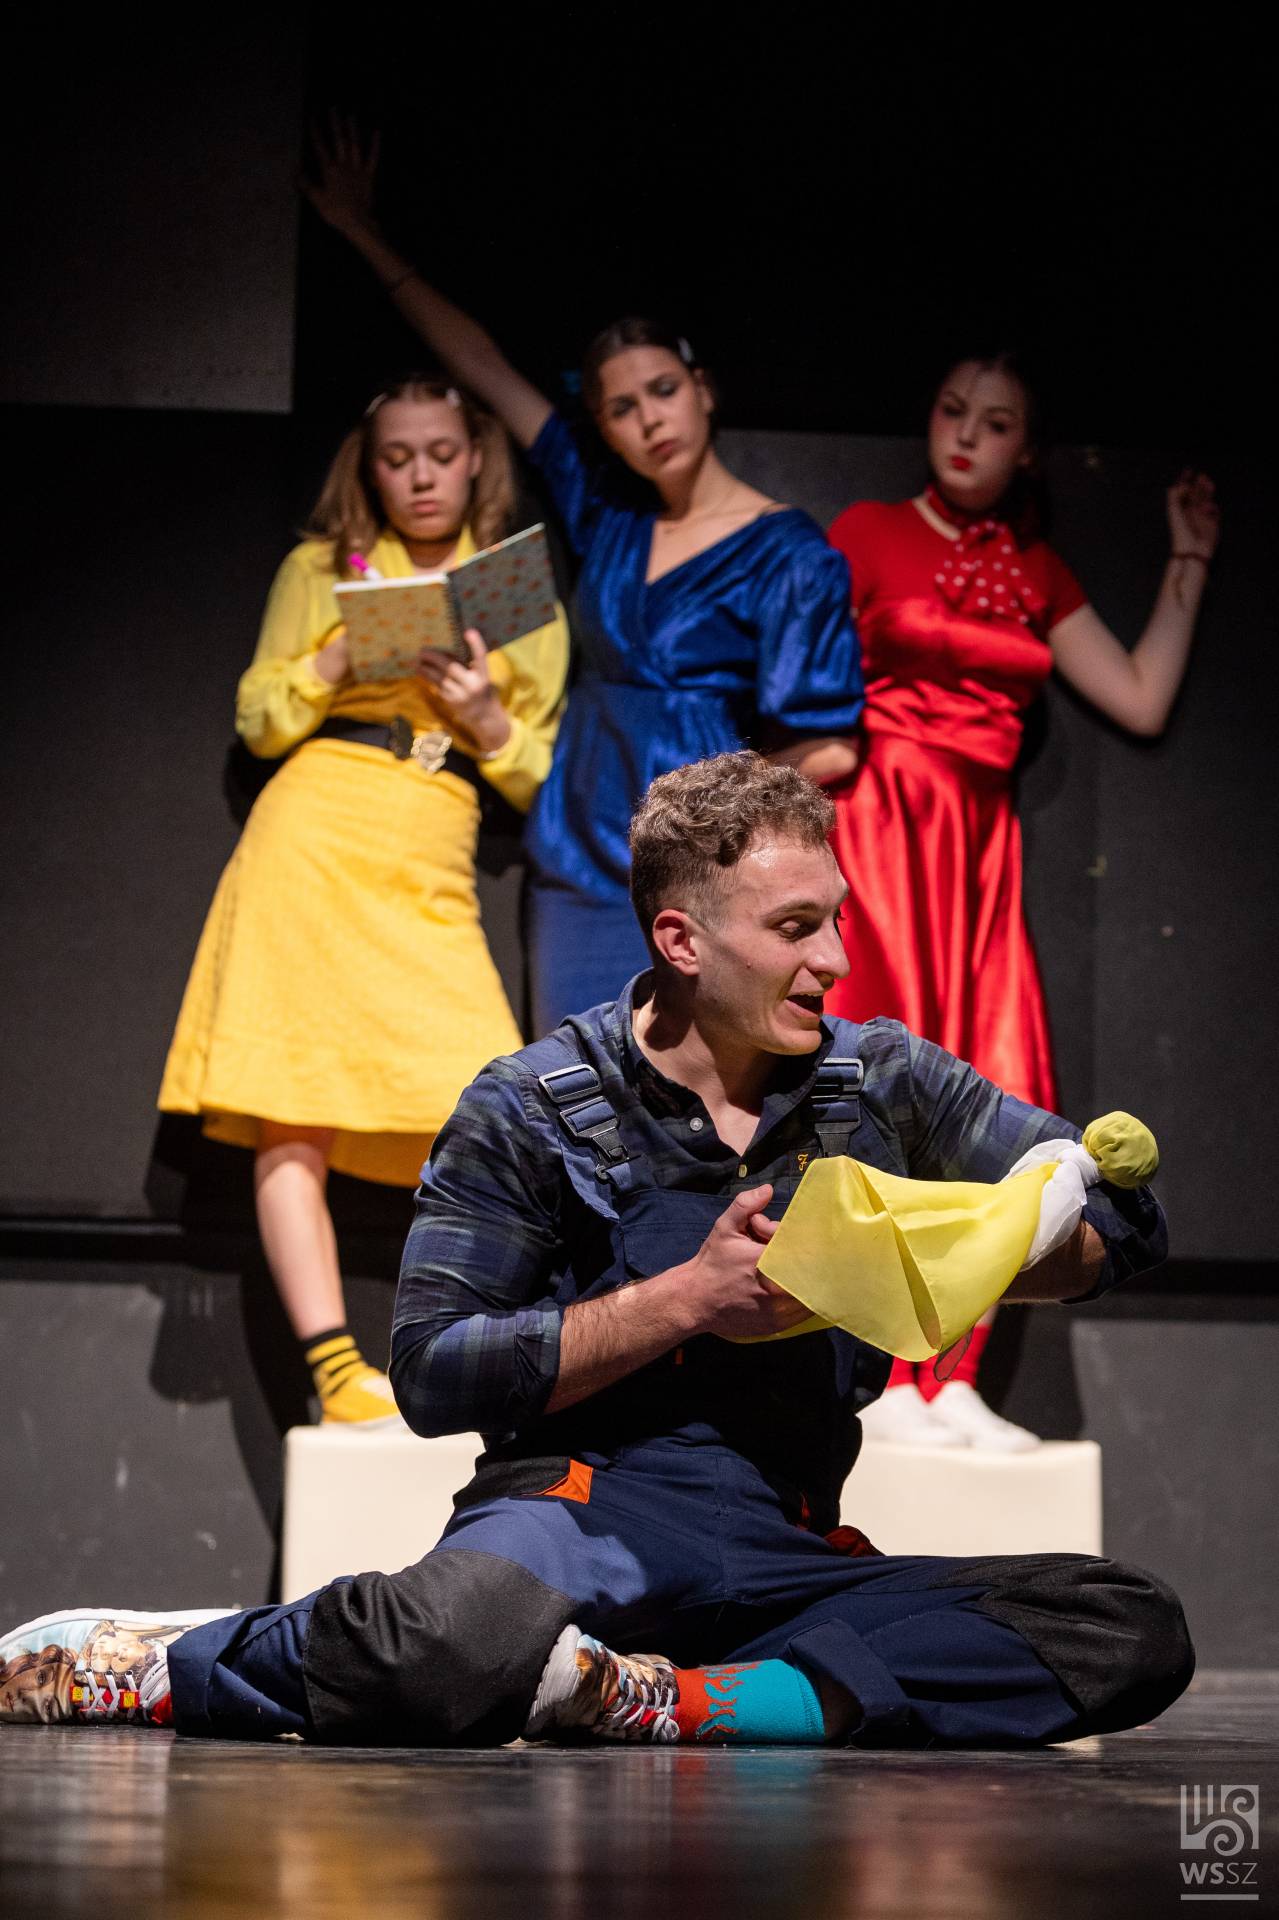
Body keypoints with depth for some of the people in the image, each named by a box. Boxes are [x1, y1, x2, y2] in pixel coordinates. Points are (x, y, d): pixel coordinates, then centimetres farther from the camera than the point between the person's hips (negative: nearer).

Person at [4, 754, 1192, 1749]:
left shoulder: (881, 1082, 13)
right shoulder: (535, 1110, 3)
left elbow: (1121, 1219, 14)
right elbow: (432, 1371, -4)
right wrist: (690, 1297, -11)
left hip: (788, 1546, 4)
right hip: (591, 1503, -4)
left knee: (1135, 1634, -21)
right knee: (438, 1664, -41)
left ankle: (686, 1702, -31)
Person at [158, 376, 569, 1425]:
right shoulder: (321, 569, 13)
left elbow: (545, 778, 14)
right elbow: (258, 720, 9)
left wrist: (487, 719, -6)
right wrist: (340, 662, -7)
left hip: (432, 877, 1)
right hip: (313, 842, -1)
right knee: (291, 1117, -11)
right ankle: (336, 1370, -14)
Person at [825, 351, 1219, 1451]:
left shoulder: (1036, 574, 17)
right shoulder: (868, 532, 4)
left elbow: (1142, 700, 14)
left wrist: (1190, 561, 18)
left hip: (978, 848, 5)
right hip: (877, 826, -5)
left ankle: (949, 1382, -1)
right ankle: (888, 1383, -13)